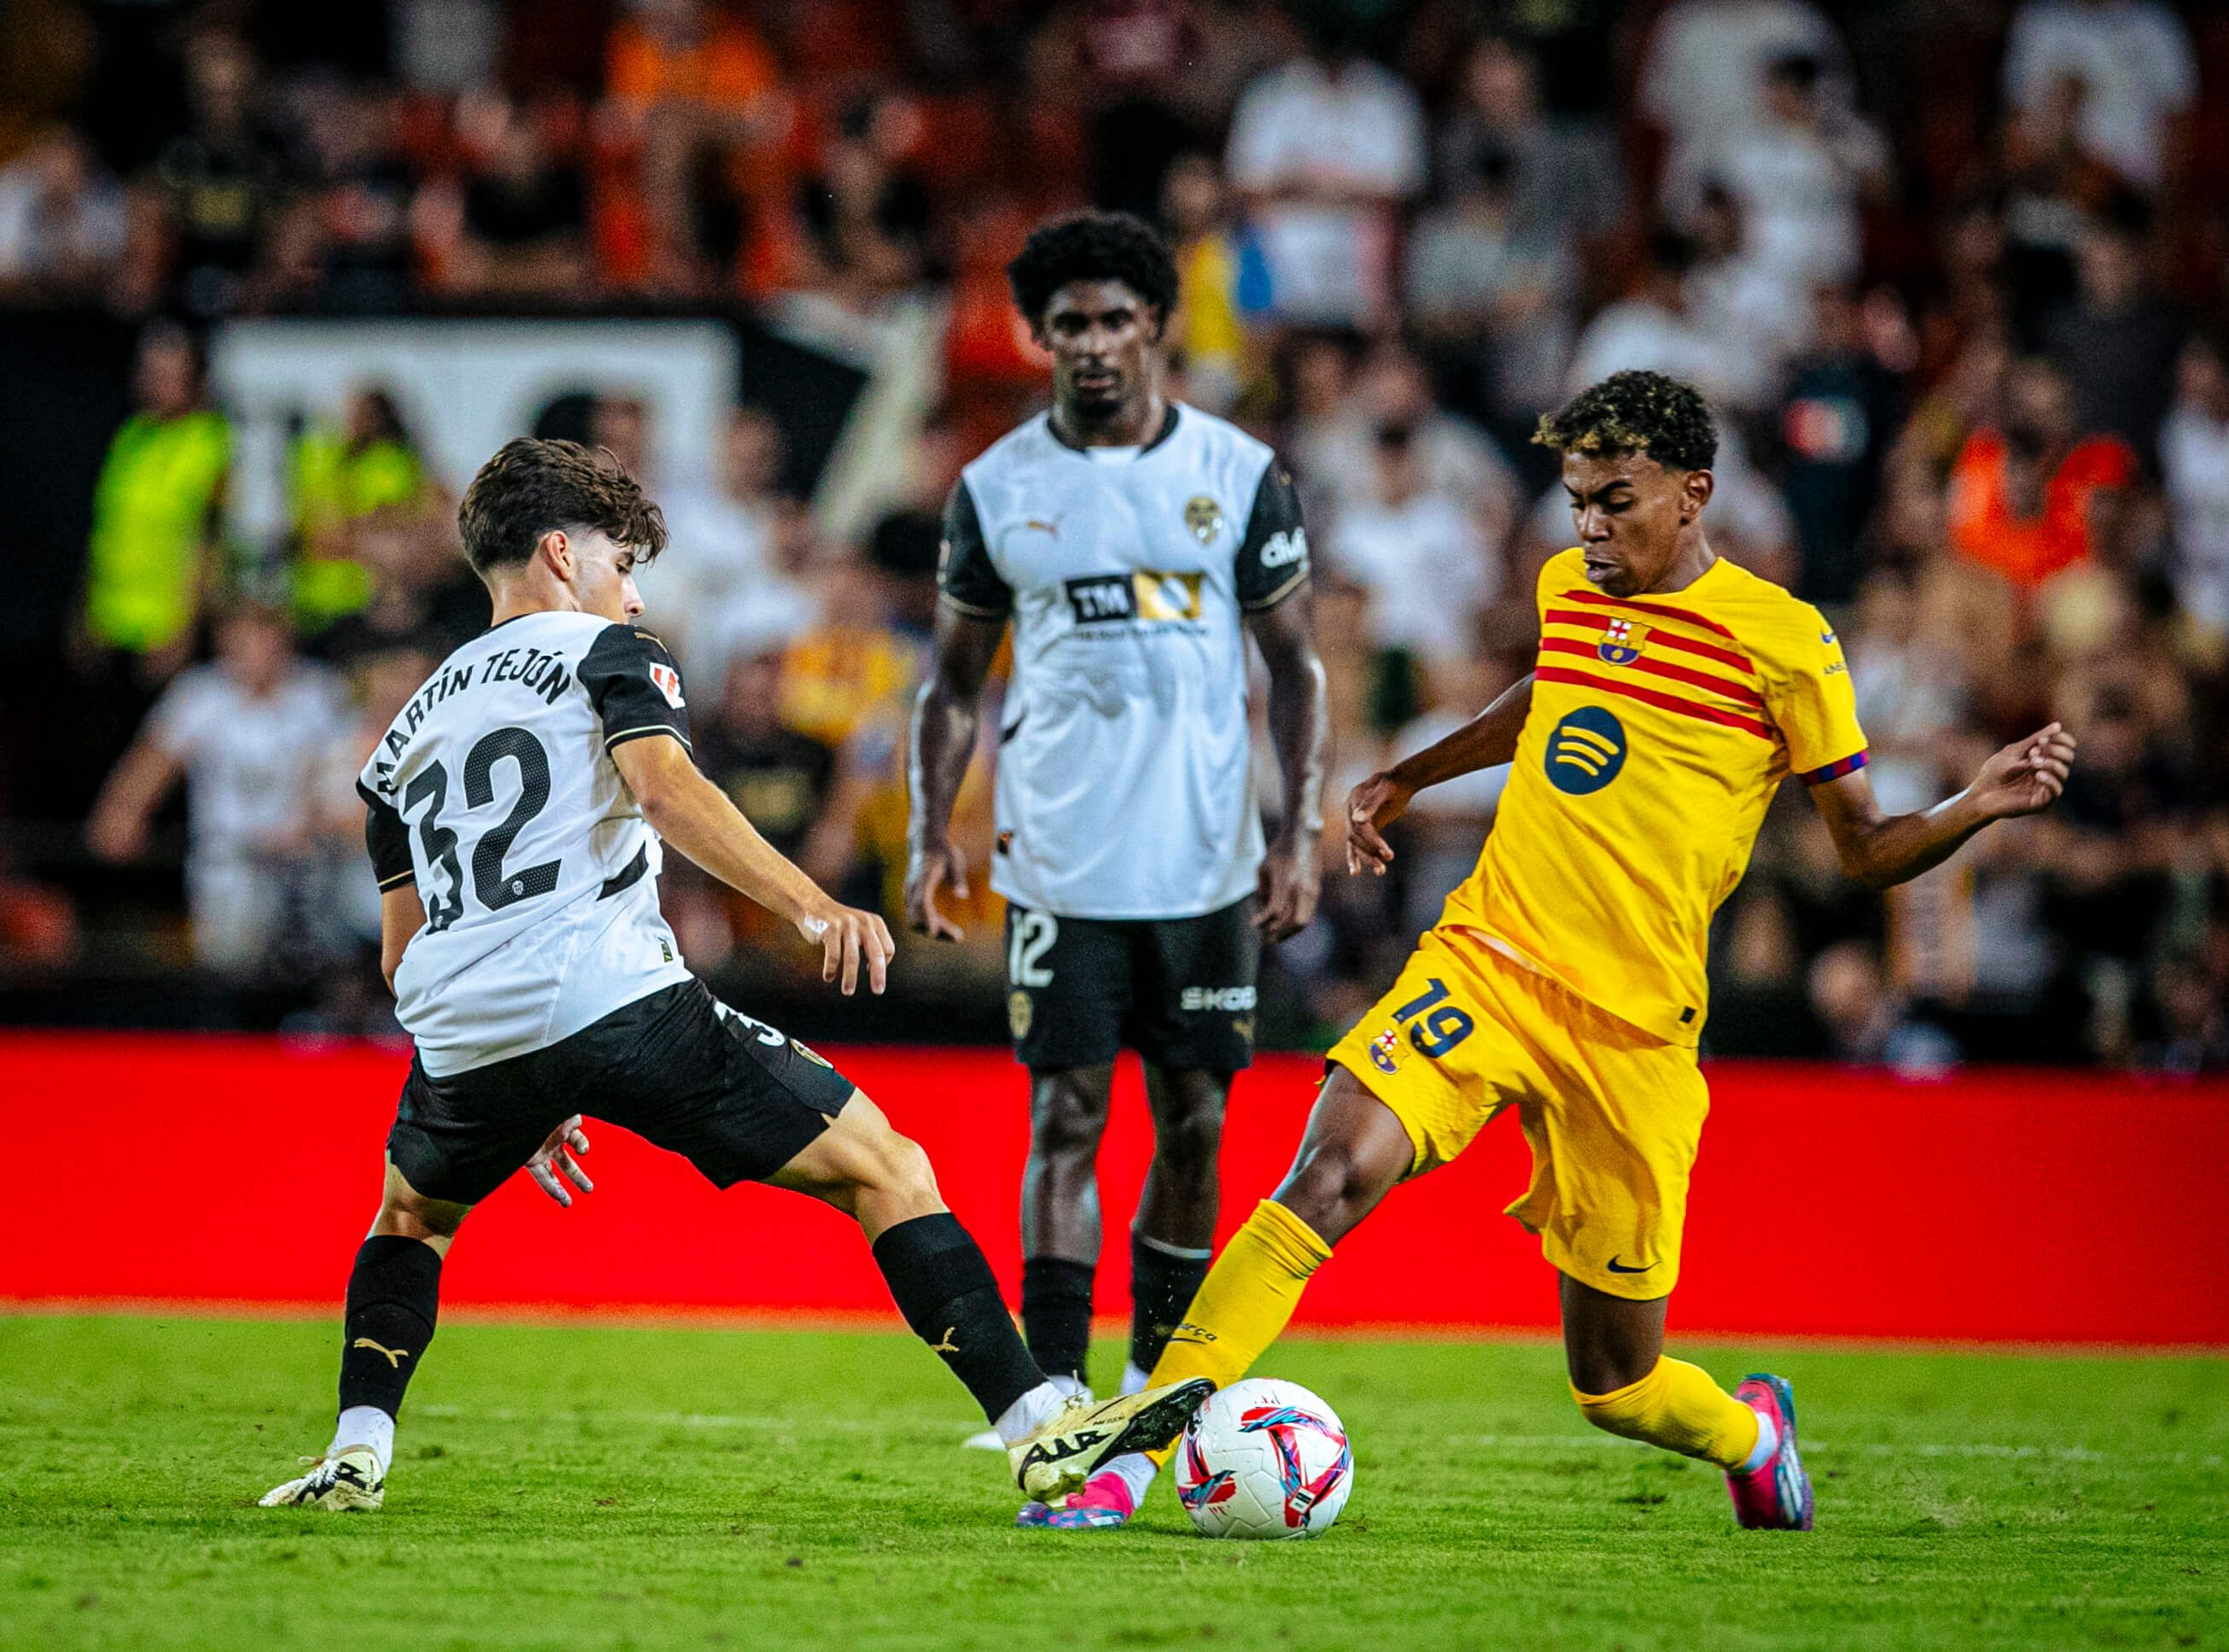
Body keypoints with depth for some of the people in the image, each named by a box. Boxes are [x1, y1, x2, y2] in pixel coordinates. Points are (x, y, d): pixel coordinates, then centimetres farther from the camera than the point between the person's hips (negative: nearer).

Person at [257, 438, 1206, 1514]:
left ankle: (355, 1454, 18)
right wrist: (813, 909, -20)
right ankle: (1038, 1431, -9)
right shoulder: (604, 652, 11)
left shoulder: (409, 730, 28)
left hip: (461, 1036, 5)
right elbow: (666, 790, -11)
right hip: (617, 1002, -5)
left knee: (411, 1214, 37)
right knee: (887, 1174, 2)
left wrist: (520, 1101, 37)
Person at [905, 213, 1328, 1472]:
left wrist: (1303, 829, -3)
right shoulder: (997, 489, 4)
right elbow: (955, 678, 11)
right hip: (1062, 863, -1)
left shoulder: (1241, 474, 2)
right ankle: (1056, 1396, -7)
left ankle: (1161, 1382, 20)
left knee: (1195, 1122, 6)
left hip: (1207, 860, 1)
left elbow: (1298, 663, 5)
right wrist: (932, 830, 0)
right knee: (1067, 1115, -6)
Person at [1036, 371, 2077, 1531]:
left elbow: (1864, 851, 0)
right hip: (1485, 960, 3)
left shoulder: (1781, 641, -5)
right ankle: (1127, 1458, -26)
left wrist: (1980, 805, -18)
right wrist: (1405, 778, 37)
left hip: (1633, 1030, -3)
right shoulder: (1567, 589, 10)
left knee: (1616, 1384, 3)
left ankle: (1751, 1433, 39)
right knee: (1331, 1173, -25)